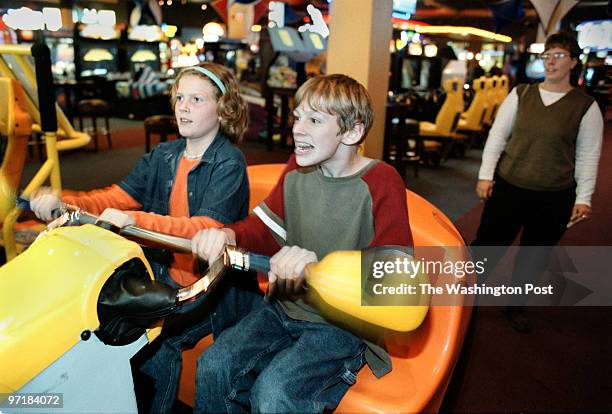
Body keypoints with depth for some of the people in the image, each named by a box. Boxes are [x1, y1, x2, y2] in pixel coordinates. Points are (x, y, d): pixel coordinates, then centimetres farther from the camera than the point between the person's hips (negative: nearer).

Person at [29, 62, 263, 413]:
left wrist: (135, 220, -33)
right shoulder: (162, 156, 9)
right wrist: (63, 204, -14)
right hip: (167, 275, 7)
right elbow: (119, 197, 3)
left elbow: (208, 227, -25)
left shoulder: (229, 163, -13)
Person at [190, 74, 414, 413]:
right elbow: (266, 227, 4)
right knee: (214, 366, -8)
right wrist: (227, 235, -19)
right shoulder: (297, 168, 2)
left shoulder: (382, 184, -17)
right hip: (285, 307, 6)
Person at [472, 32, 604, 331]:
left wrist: (583, 198, -3)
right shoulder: (520, 95, 2)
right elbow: (497, 135, 4)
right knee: (486, 244, 5)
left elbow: (588, 156, 1)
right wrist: (485, 175, -3)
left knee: (534, 256, 13)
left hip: (554, 198, 0)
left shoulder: (586, 107, -1)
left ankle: (515, 306, 34)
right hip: (508, 187, 1)